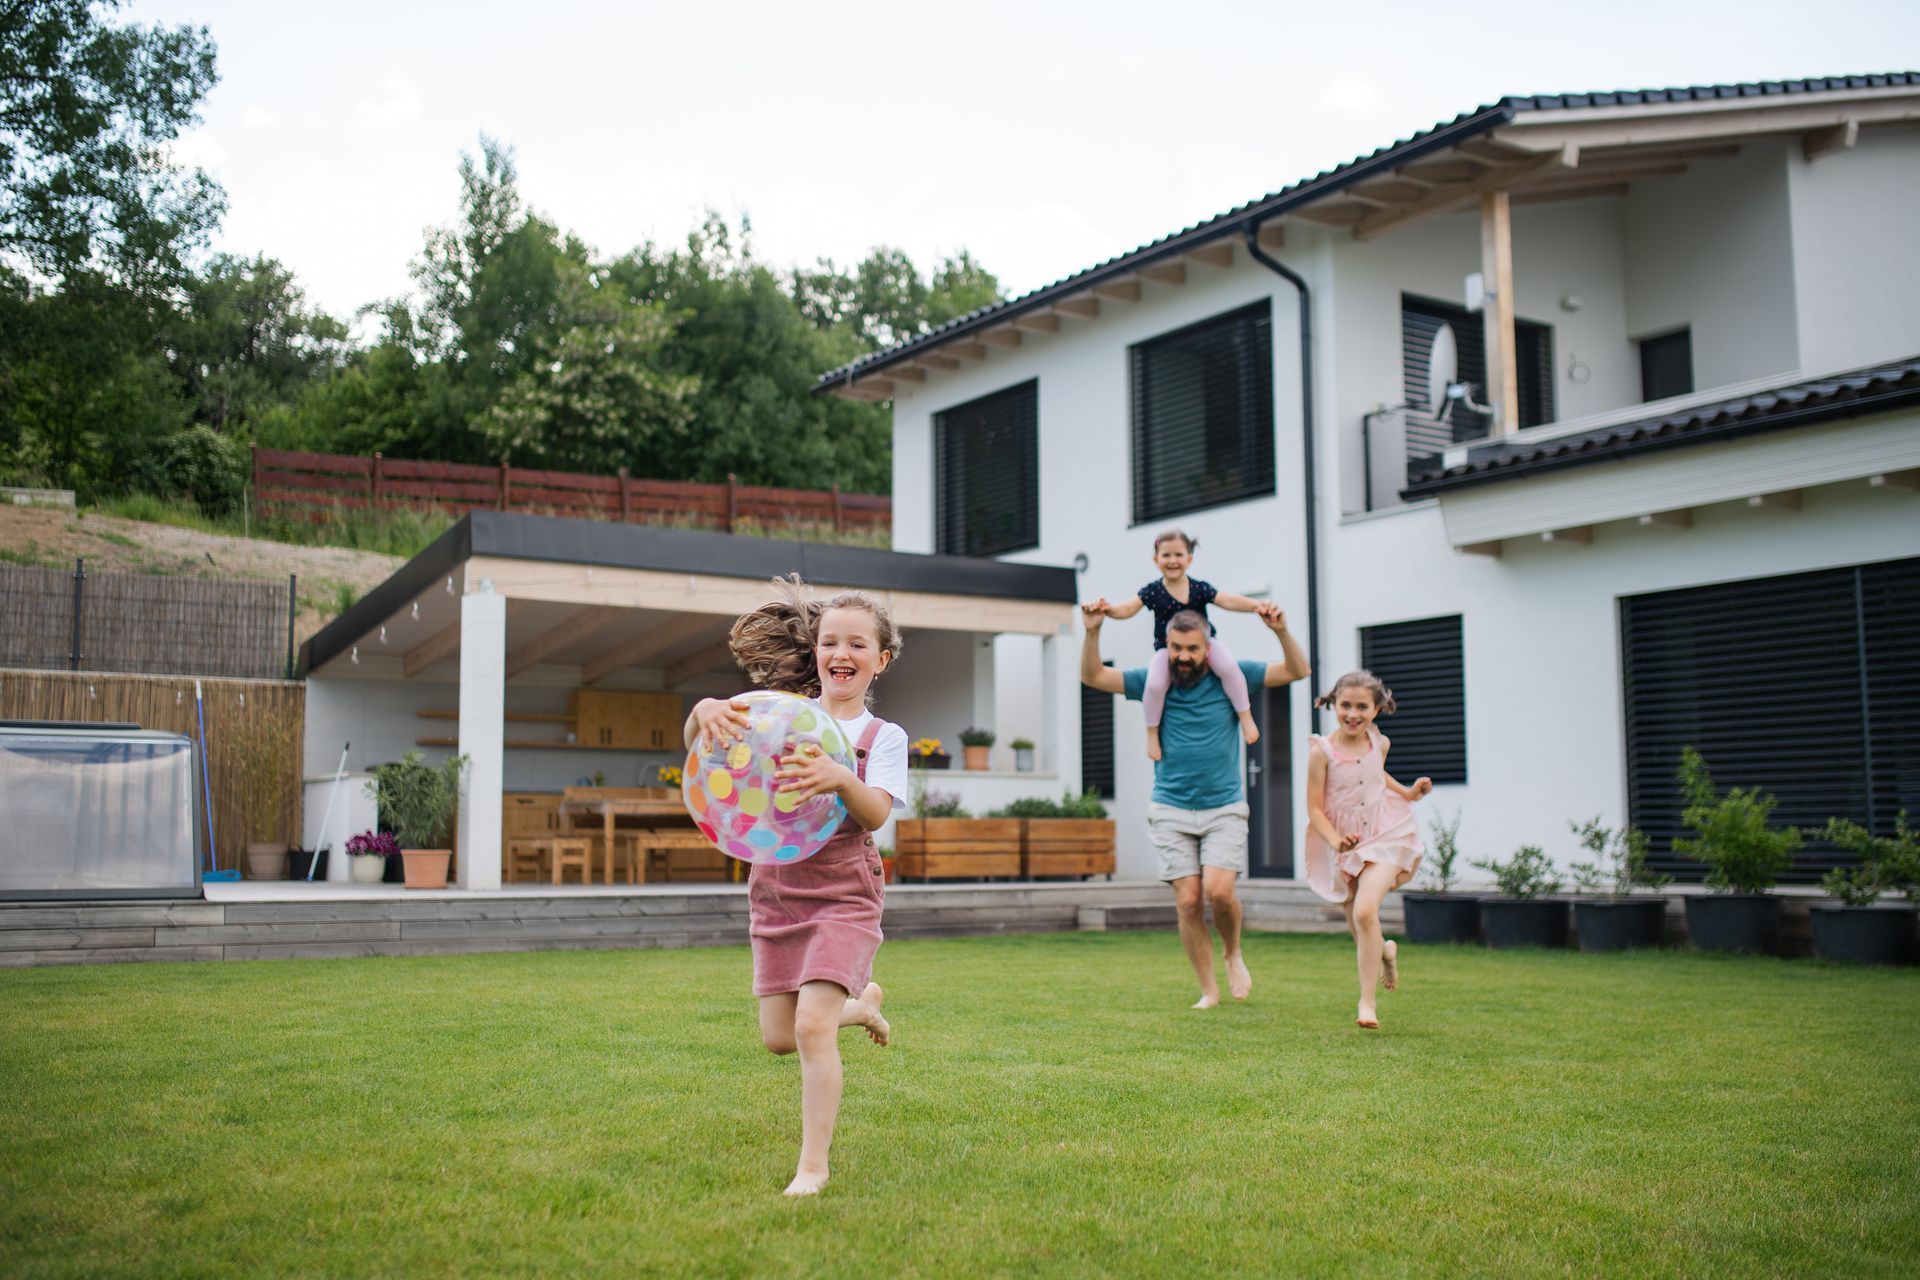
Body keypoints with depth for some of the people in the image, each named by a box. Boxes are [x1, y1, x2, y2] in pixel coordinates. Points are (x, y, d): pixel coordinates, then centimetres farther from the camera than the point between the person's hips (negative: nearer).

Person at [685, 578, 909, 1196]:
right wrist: (705, 710, -32)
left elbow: (875, 815, -18)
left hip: (843, 895, -3)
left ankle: (813, 1166, -2)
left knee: (812, 1024, -17)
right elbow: (697, 745, -8)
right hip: (776, 892, 4)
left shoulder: (883, 737, -2)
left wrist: (839, 779, -39)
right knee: (778, 1038, 9)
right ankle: (859, 1002, 40)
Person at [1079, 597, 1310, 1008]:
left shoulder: (1231, 676, 0)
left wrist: (1281, 631, -21)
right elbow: (1092, 677, -4)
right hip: (1171, 810, 1)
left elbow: (1298, 670, -3)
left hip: (1224, 808, -1)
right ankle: (1209, 990, 9)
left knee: (1219, 891, -17)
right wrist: (1092, 632, -20)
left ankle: (1233, 953, 14)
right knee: (1188, 901, -5)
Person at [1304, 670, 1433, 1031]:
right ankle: (1385, 952, 49)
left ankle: (1367, 1001, -15)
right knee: (1359, 933, 9)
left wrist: (1408, 792, 12)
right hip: (1345, 844, 0)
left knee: (1365, 910, -24)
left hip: (1385, 835, 0)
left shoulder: (1380, 743, 0)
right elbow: (1315, 809, -12)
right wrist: (1336, 841, -26)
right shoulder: (1322, 751, -13)